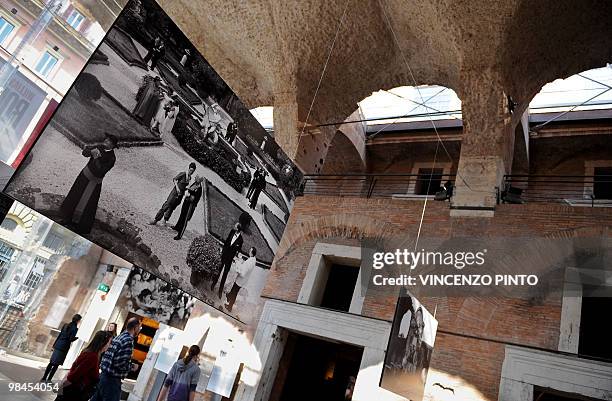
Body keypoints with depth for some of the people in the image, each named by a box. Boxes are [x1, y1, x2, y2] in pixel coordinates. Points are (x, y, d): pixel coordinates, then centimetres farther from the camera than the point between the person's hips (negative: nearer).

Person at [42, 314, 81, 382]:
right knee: (56, 365, 2)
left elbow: (59, 335, 13)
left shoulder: (66, 325, 10)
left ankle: (44, 378, 16)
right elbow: (71, 339, -15)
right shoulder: (75, 328, -12)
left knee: (51, 363, 13)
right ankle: (49, 379, 4)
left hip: (58, 346, 7)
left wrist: (54, 344, 18)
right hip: (64, 348, -7)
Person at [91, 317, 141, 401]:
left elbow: (111, 358, 14)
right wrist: (132, 367, -5)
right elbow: (121, 364, -24)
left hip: (104, 375, 9)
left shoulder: (119, 337, 11)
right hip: (112, 380, -9)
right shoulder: (128, 340, -18)